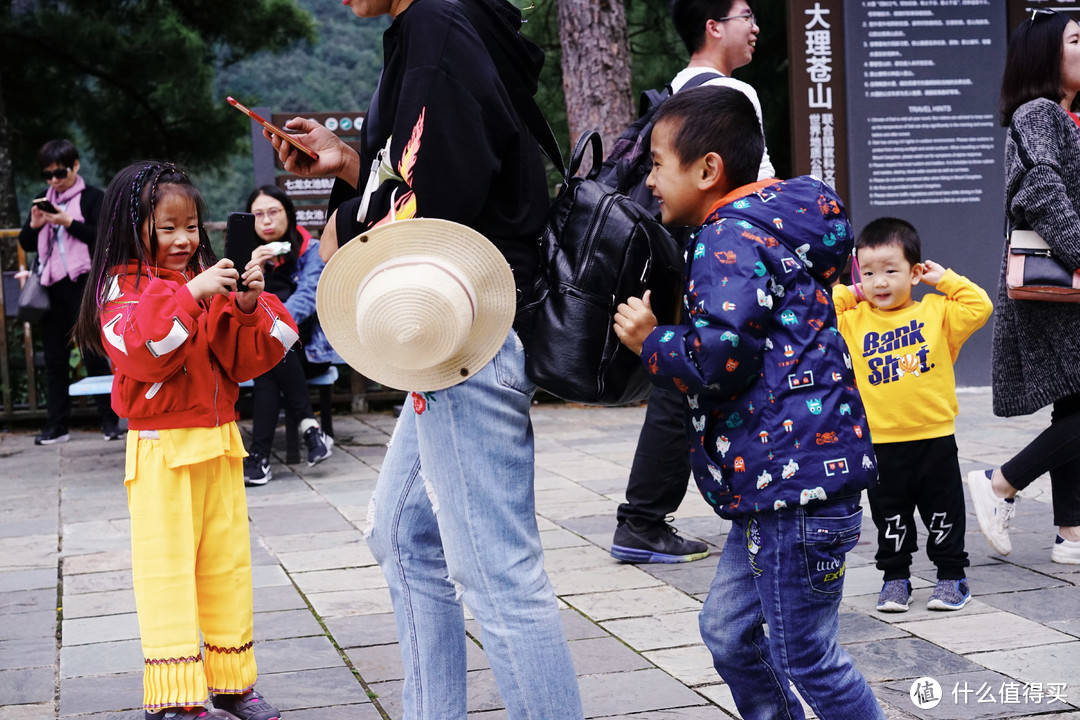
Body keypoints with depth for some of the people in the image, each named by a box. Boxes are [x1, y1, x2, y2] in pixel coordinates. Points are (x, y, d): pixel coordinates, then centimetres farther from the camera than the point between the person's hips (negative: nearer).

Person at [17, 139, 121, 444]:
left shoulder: (93, 197, -2)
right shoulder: (44, 199, 15)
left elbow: (103, 238, -10)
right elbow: (27, 244, 14)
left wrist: (69, 222, -19)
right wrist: (34, 224, -6)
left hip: (84, 284, -5)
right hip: (53, 287, 5)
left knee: (94, 354, -3)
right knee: (54, 357, 6)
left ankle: (110, 420, 3)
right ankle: (57, 425, 10)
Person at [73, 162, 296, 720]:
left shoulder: (210, 280, 12)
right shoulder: (122, 285, -4)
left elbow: (247, 360, 8)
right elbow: (144, 352, -21)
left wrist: (248, 306, -9)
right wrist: (190, 295, -25)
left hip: (219, 442, 6)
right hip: (161, 446, -6)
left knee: (228, 562, 10)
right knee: (166, 567, -4)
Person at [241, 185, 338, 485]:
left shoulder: (312, 251, 0)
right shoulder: (248, 254, 11)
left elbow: (307, 298, -17)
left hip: (308, 352, -2)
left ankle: (259, 455, -33)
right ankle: (310, 426, -35)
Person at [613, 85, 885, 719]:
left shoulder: (729, 240, -14)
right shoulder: (766, 227, 18)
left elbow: (719, 358, -25)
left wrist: (650, 340, -9)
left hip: (796, 474, -11)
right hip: (776, 485, 11)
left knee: (805, 657, -1)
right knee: (728, 628, 19)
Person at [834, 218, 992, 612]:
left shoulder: (936, 312, -1)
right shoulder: (853, 321, 0)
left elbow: (979, 307, -7)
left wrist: (945, 280, -4)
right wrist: (847, 294, -1)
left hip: (935, 437, 0)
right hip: (881, 443, 1)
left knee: (944, 513, 10)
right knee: (890, 517, 11)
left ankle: (952, 576, 24)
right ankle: (895, 577, 25)